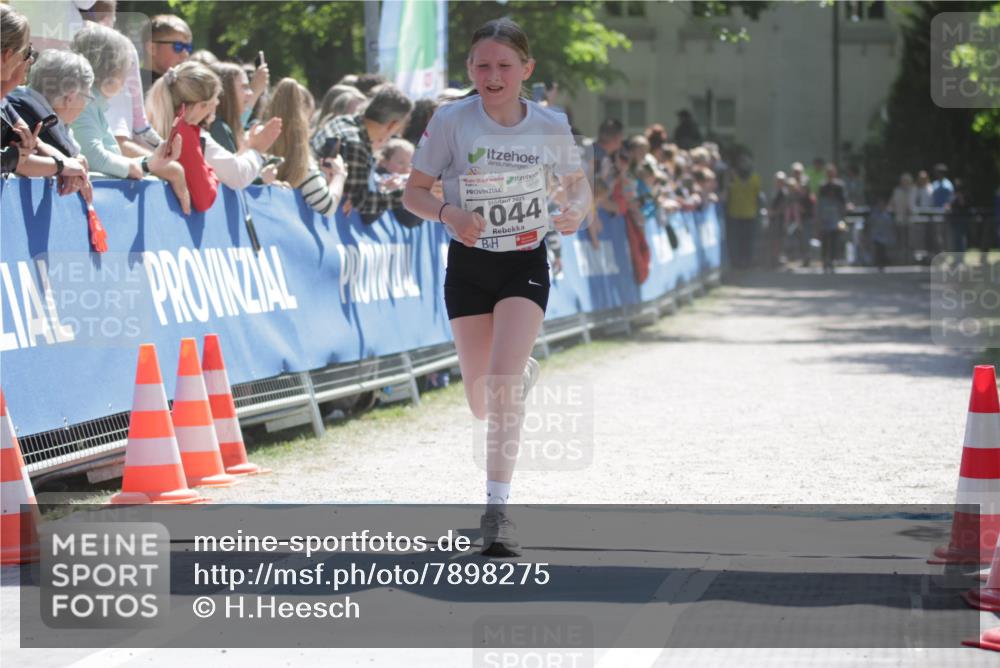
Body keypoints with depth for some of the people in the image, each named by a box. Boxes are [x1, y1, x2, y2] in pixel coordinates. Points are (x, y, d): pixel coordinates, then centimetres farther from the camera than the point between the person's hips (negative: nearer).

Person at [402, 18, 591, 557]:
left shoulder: (551, 126, -6)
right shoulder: (451, 122, -9)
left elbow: (578, 187, 9)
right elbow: (413, 193, -4)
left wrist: (575, 212, -15)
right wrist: (448, 213, -25)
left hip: (525, 264, -1)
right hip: (468, 264, 1)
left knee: (501, 383, -21)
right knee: (482, 404, 8)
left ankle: (497, 508, -14)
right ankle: (524, 374, 47)